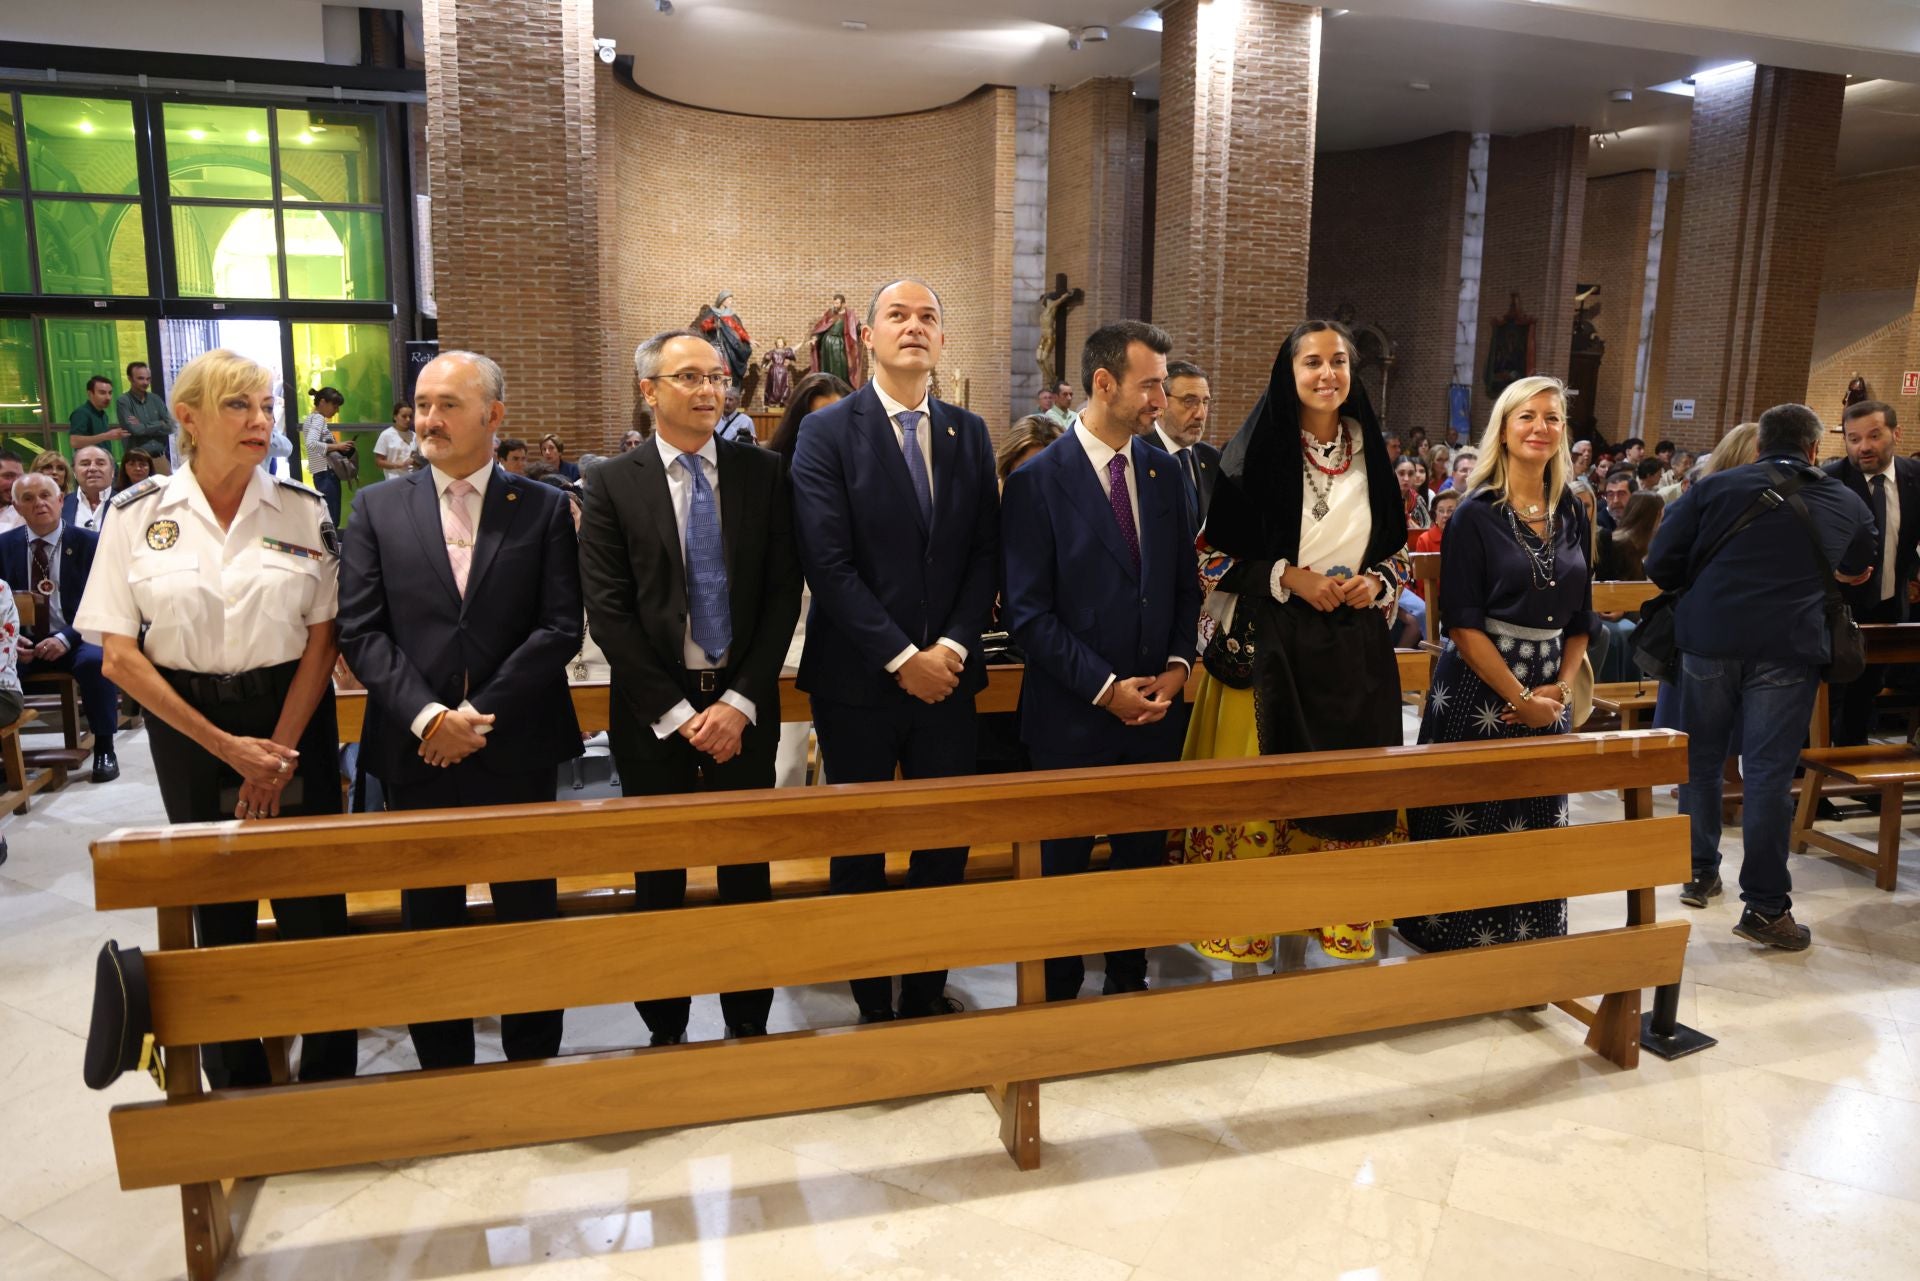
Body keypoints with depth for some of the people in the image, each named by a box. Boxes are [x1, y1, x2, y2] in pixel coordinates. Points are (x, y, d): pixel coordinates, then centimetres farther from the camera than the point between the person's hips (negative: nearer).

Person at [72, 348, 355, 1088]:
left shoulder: (302, 510, -3)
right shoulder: (137, 513, -3)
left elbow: (323, 637, -2)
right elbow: (119, 655, -4)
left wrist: (278, 752, -8)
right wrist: (225, 746, -9)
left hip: (294, 719, 0)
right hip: (188, 726, 0)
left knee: (313, 900, 3)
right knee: (218, 911, 11)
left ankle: (329, 1074, 20)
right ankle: (233, 1077, 29)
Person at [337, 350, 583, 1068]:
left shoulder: (544, 509, 1)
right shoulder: (378, 509, 5)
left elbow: (560, 630, -6)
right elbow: (361, 632, -2)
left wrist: (479, 716, -13)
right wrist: (428, 717, -14)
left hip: (518, 751, -1)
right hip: (416, 753, 1)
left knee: (529, 914, 10)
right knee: (429, 921, 13)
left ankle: (533, 1063, 27)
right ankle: (441, 1069, 29)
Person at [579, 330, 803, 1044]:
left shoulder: (763, 473, 2)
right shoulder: (614, 486, -1)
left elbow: (783, 594, -2)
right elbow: (607, 611, -6)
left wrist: (740, 702, -9)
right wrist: (676, 713, -11)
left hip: (743, 707, 1)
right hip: (653, 711, -1)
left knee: (748, 873, 10)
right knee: (658, 878, 11)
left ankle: (750, 1023, 26)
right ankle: (665, 1029, 27)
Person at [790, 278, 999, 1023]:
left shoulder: (968, 433, 9)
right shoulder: (828, 432, -4)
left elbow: (985, 553, 5)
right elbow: (827, 563, -12)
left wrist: (953, 647, -9)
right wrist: (901, 657, -15)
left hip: (947, 675, 3)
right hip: (858, 681, -3)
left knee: (946, 843, 9)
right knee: (861, 850, 10)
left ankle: (927, 990, 28)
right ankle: (873, 1003, 26)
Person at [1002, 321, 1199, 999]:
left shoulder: (1165, 471, 6)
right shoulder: (1036, 481, -10)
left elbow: (1185, 584, 11)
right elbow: (1028, 613, -13)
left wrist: (1178, 663, -4)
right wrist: (1105, 686, -16)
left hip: (1153, 709, 5)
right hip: (1073, 716, -4)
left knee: (1143, 857, 16)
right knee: (1065, 866, 11)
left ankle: (1129, 983, 36)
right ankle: (1061, 998, 29)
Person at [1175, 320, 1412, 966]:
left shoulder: (1370, 456, 9)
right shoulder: (1254, 454, -4)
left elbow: (1399, 554, 16)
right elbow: (1209, 556, -5)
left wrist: (1375, 583, -4)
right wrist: (1289, 577, -14)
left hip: (1353, 651, 4)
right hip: (1269, 646, -4)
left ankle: (1334, 921, 23)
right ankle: (1248, 937, 12)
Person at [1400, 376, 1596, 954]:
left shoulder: (1571, 514, 9)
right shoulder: (1475, 515, -7)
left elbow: (1579, 617, 13)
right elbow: (1462, 624, -12)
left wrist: (1563, 687, -2)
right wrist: (1521, 698, -13)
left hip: (1547, 696, 5)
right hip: (1479, 691, -5)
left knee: (1537, 830, 10)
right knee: (1470, 829, 1)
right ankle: (1462, 955, 18)